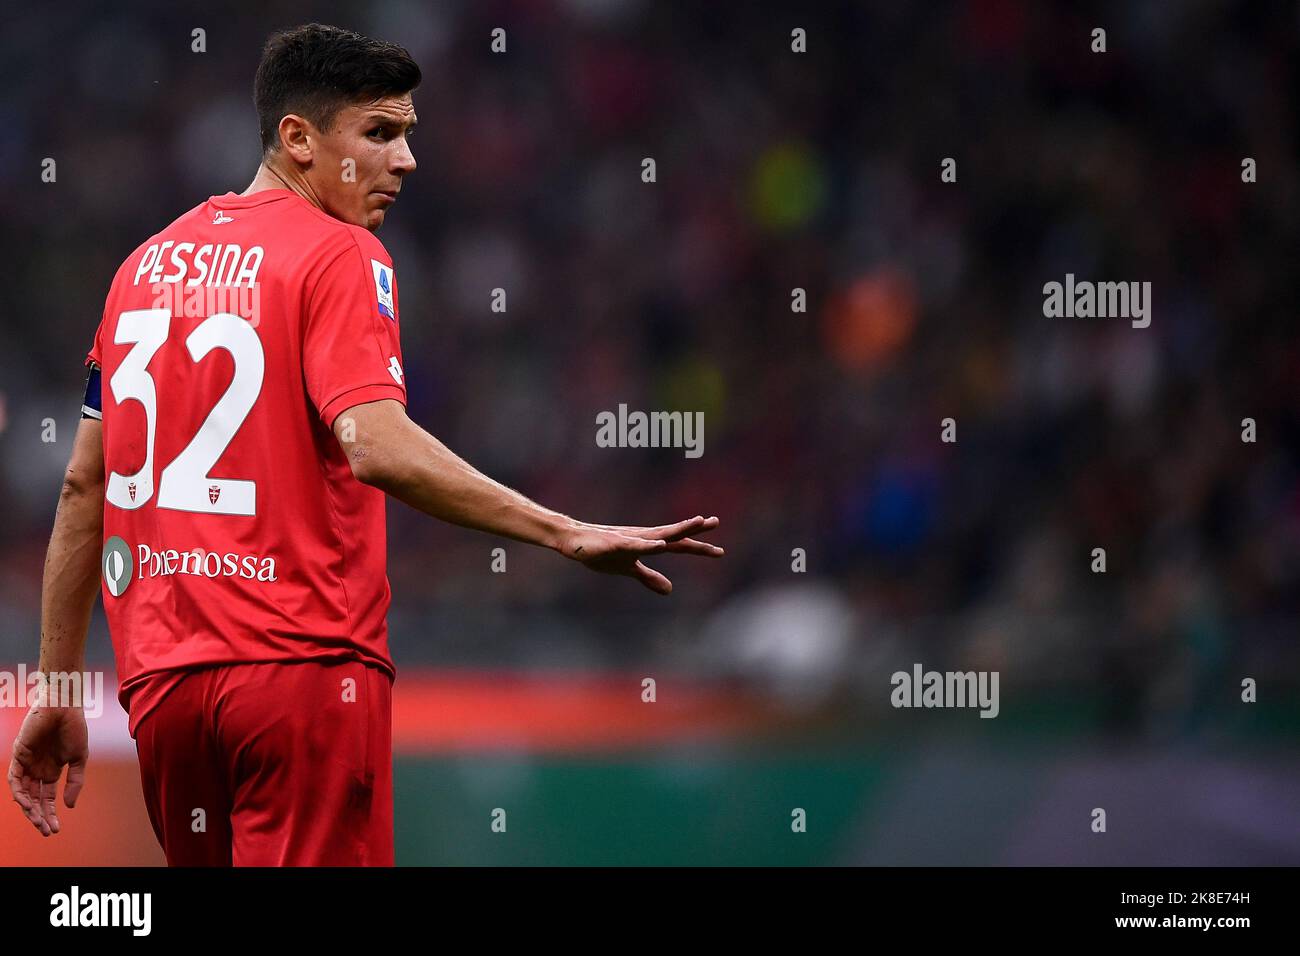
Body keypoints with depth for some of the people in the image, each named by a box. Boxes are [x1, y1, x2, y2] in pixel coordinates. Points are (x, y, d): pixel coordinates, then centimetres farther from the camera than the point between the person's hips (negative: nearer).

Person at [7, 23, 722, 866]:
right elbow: (377, 448, -21)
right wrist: (566, 535, -23)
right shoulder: (341, 256, -5)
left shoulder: (147, 264, 15)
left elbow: (83, 486, 17)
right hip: (300, 662, -6)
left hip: (159, 682, 7)